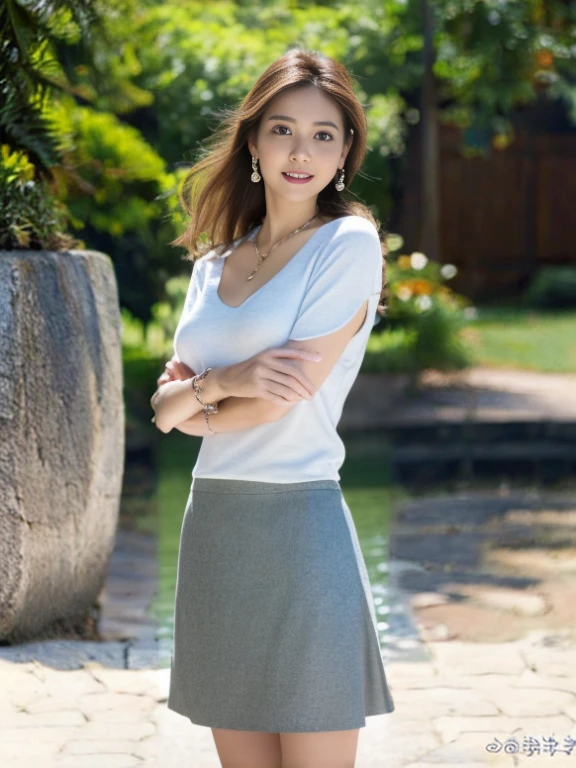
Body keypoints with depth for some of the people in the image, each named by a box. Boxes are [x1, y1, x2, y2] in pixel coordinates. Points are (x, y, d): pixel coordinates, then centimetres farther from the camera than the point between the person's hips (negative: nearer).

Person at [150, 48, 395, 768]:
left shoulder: (351, 243, -5)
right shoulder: (214, 266, 15)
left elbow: (288, 394, -12)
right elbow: (164, 403, 7)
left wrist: (194, 407, 3)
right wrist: (225, 381, -13)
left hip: (299, 526, -6)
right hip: (212, 527, 6)